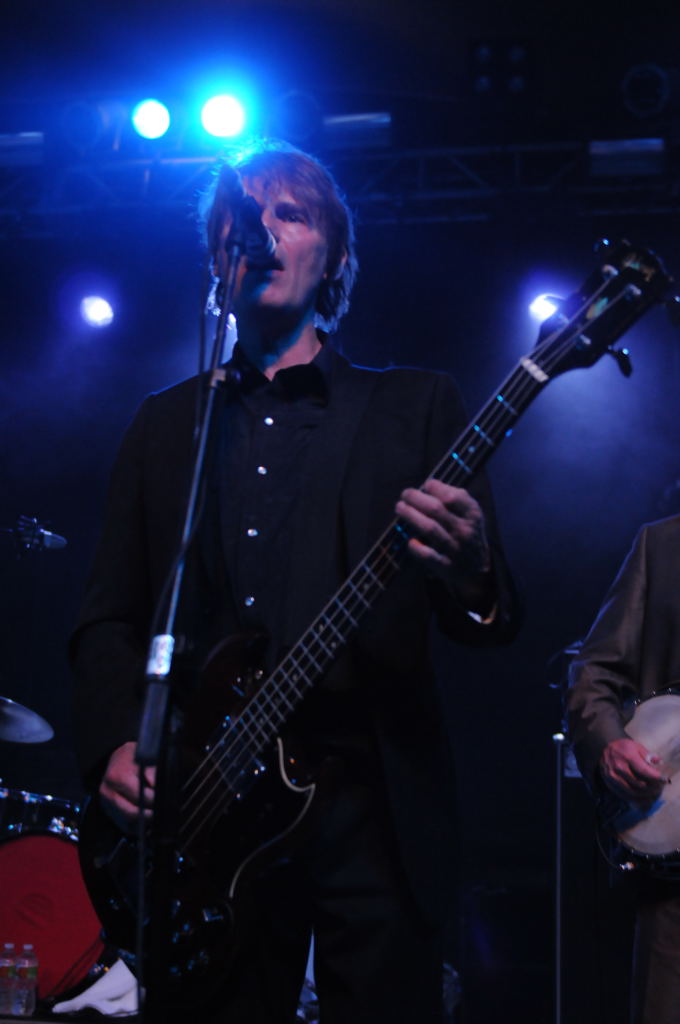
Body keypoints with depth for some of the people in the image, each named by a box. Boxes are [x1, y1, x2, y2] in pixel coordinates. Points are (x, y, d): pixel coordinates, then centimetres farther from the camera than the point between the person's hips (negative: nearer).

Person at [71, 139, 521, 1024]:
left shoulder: (417, 406, 9)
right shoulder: (165, 424, 16)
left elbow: (493, 623, 4)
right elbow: (108, 617, 14)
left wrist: (471, 575, -20)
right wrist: (116, 745, -5)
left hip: (370, 805, -2)